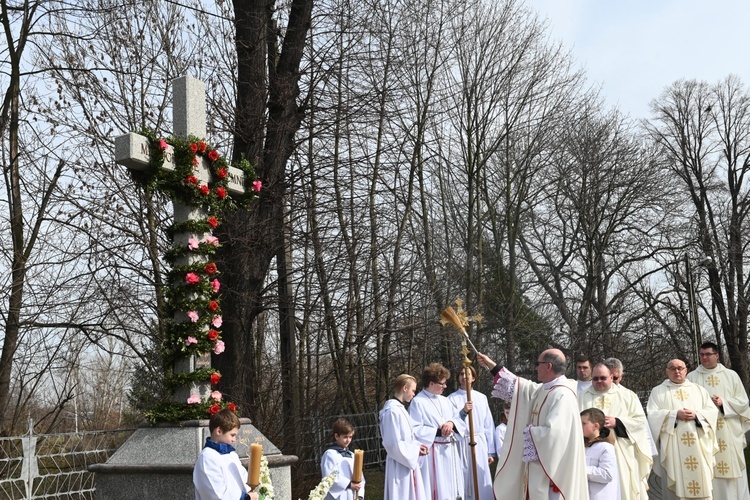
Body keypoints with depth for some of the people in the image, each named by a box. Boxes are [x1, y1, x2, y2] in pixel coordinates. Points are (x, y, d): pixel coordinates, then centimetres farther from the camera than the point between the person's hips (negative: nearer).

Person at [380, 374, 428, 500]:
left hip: (407, 462, 10)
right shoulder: (393, 411, -20)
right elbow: (394, 444, -23)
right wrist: (415, 450, -13)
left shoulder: (400, 408, 11)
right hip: (400, 466, -10)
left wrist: (417, 447, 3)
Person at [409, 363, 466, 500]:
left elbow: (459, 419, 12)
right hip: (433, 453, -7)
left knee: (450, 489, 12)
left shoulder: (444, 401, 14)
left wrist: (452, 423, -10)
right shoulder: (418, 402, -11)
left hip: (450, 451, 8)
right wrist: (438, 431, -19)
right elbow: (415, 430, -16)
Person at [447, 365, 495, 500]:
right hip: (461, 444, -1)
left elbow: (489, 424, 8)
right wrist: (463, 412, -19)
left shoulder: (481, 397, 8)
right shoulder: (452, 398, 2)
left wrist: (490, 451, 7)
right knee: (463, 480, 1)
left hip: (480, 443, 2)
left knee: (481, 482, 2)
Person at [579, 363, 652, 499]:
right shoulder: (583, 397, 9)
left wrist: (617, 423, -11)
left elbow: (640, 420, 1)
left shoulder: (627, 395, 8)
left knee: (623, 488, 1)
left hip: (621, 453, 0)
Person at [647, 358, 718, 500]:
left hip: (698, 445, 2)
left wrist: (696, 415, -10)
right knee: (674, 484, -4)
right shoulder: (657, 391, 8)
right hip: (672, 445, -2)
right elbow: (652, 414, -4)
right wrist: (675, 414, -15)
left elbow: (712, 411, 8)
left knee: (701, 481, 1)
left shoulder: (699, 390, 16)